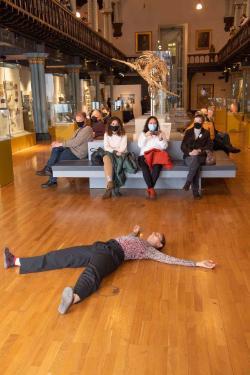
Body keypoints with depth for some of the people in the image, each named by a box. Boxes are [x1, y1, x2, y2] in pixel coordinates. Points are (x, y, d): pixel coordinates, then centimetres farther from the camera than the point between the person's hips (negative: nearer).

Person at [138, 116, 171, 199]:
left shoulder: (161, 133, 19)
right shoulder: (143, 133, 20)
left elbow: (165, 146, 6)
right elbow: (140, 145, 3)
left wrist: (160, 138, -10)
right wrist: (145, 136, -10)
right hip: (144, 156, 0)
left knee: (156, 167, -36)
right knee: (144, 167, -35)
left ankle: (149, 189, -30)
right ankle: (152, 189, -33)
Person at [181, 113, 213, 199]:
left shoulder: (206, 133, 14)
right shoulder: (188, 132, 15)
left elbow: (210, 146, 3)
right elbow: (183, 146, 6)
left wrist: (199, 150, -14)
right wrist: (190, 152, -15)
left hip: (201, 157, 0)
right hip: (189, 157, 0)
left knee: (195, 160, -38)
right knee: (195, 164, -36)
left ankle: (188, 182, -34)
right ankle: (195, 192, -36)